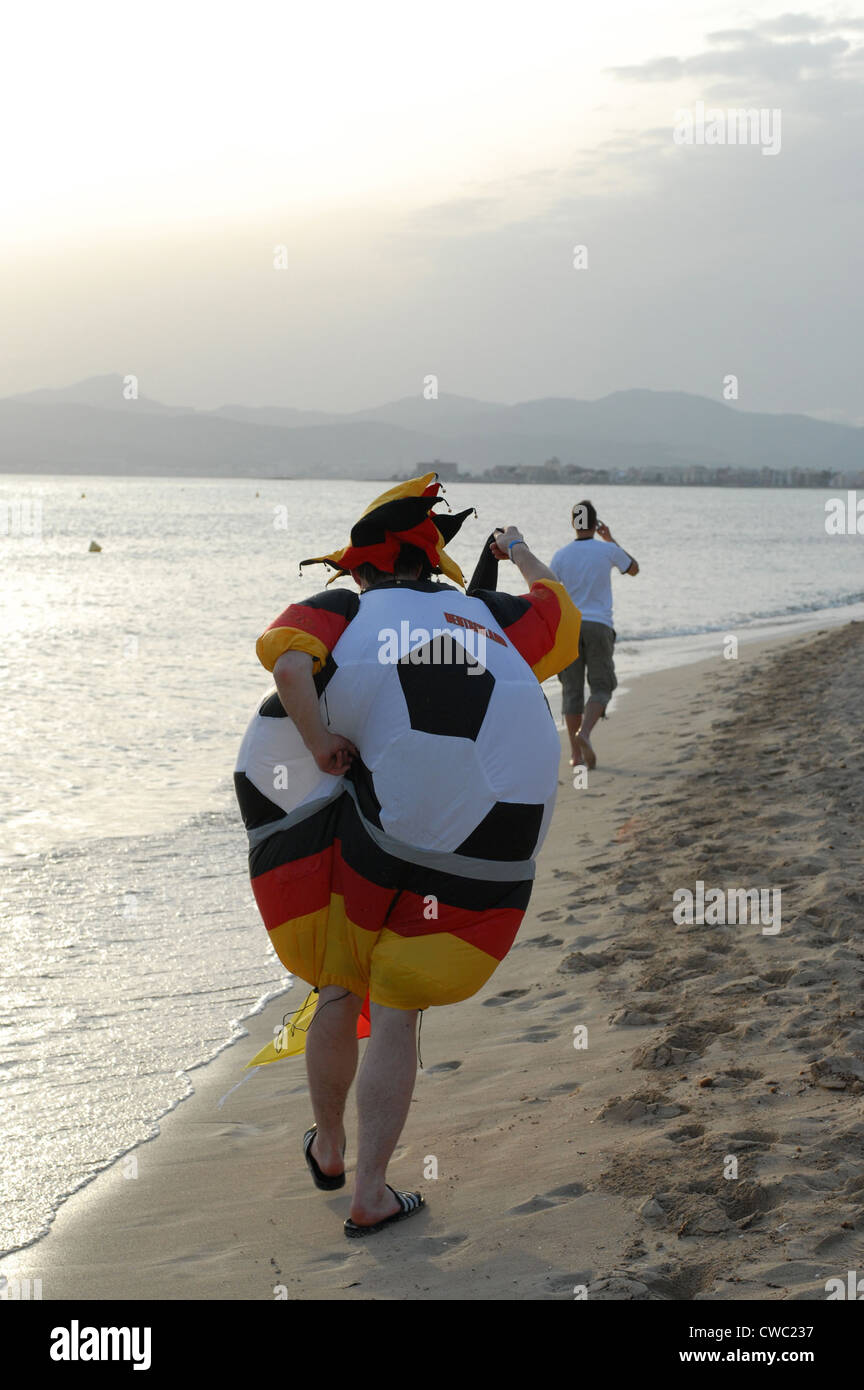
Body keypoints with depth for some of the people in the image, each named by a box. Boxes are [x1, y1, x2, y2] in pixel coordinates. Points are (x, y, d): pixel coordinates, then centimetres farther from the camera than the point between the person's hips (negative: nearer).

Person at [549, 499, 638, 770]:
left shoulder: (561, 555, 2)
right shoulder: (607, 550, -1)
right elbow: (633, 569, 19)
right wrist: (611, 540, 25)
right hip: (599, 625, -1)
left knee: (572, 690, 7)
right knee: (601, 687, 4)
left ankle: (575, 754, 6)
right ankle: (584, 732, -22)